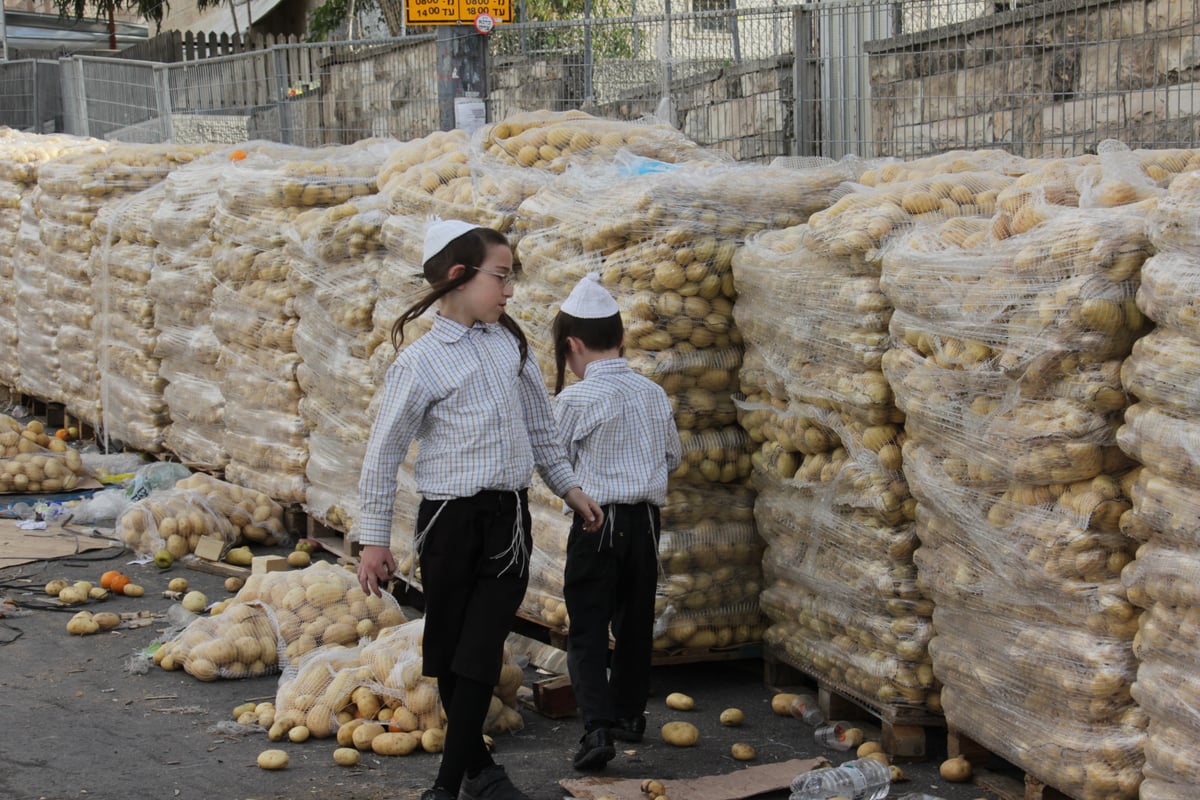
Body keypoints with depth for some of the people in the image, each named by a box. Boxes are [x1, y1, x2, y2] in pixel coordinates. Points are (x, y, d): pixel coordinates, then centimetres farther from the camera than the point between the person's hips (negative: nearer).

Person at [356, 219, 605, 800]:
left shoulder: (510, 342, 7)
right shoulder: (419, 363, -9)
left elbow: (538, 426, 19)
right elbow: (384, 453, -5)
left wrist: (568, 487, 20)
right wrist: (374, 539, -4)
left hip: (509, 518, 3)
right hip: (450, 521, -3)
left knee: (480, 653, -3)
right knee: (449, 654, 8)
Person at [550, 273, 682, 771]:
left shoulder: (575, 400, -12)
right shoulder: (653, 393, 4)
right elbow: (673, 457, 15)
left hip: (596, 522, -5)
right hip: (646, 520, 5)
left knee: (588, 631, -2)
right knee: (635, 622, 19)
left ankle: (597, 726, -16)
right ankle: (629, 714, 30)